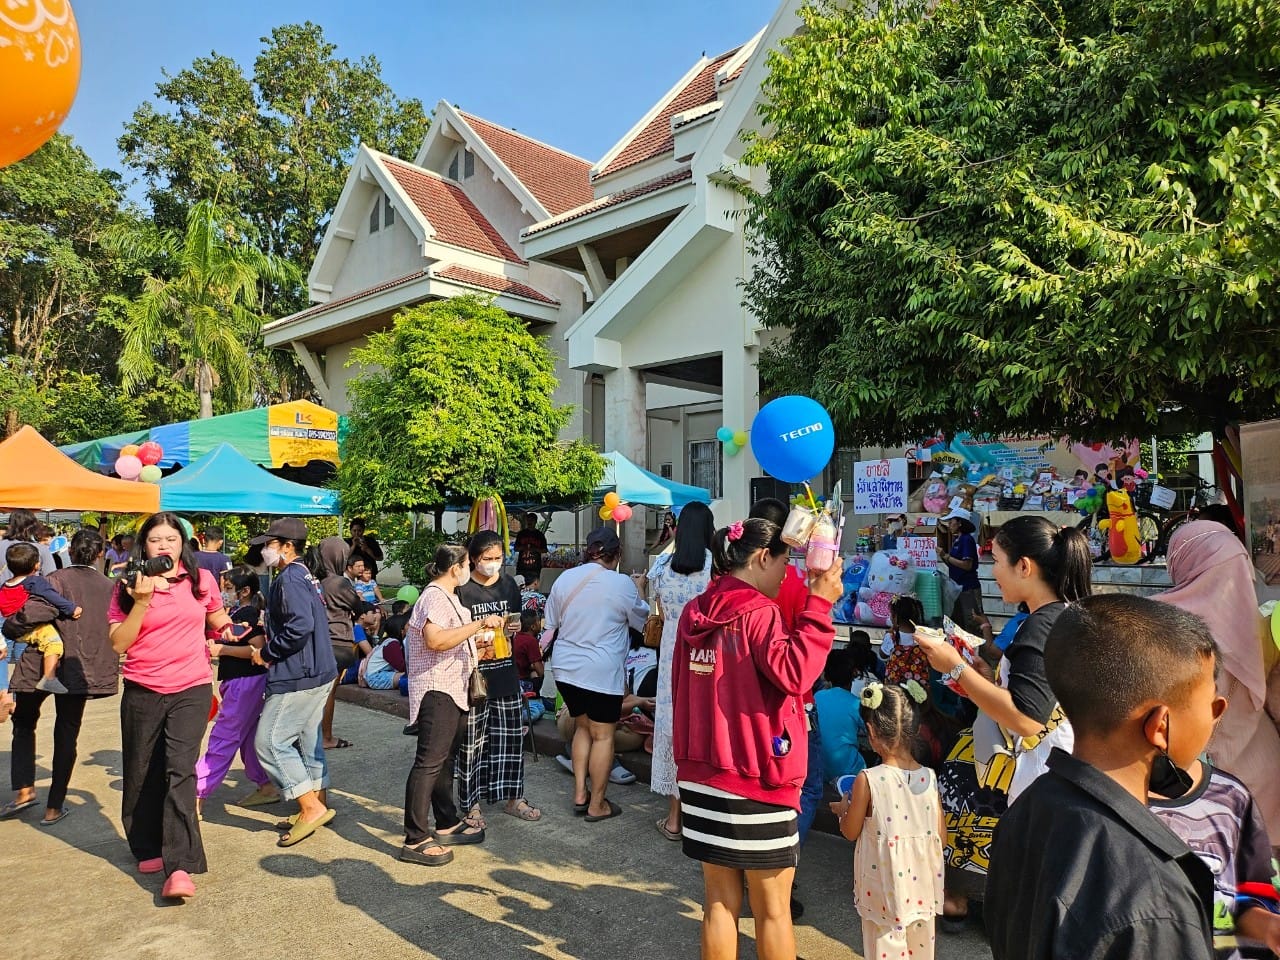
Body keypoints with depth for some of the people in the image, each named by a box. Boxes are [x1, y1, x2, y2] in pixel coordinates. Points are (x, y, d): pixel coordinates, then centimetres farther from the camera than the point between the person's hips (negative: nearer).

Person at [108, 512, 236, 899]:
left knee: (180, 770, -12)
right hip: (142, 692, 2)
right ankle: (149, 849, 35)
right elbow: (119, 643, -8)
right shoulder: (128, 586, -1)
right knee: (142, 774, 13)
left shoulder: (202, 580, 2)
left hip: (192, 689, -1)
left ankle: (179, 868, -16)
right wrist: (142, 601, -17)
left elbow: (217, 621, 22)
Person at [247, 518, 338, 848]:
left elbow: (300, 626, -28)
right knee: (308, 740, 16)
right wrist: (268, 642, 12)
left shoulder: (289, 578, -16)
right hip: (316, 672, 10)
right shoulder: (305, 576, 14)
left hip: (298, 677, -10)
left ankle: (311, 807, -1)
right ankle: (318, 806, 25)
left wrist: (267, 653, -15)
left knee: (269, 741, -4)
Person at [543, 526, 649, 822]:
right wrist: (640, 593, 19)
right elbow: (642, 620, 4)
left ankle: (579, 795, 23)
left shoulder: (564, 579, 1)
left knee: (583, 727, 20)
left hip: (565, 668, 5)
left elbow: (551, 623, 12)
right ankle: (597, 804, 15)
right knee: (603, 735, 6)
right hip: (602, 672, -5)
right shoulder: (622, 583, -12)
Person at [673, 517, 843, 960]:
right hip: (755, 780, -6)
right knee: (773, 910, 10)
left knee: (720, 902, 15)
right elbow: (793, 673, -27)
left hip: (701, 776, 7)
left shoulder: (694, 612, 7)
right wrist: (819, 605, -23)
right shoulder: (758, 611, -14)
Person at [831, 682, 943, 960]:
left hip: (885, 887, -4)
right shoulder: (929, 777, -7)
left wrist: (843, 809, 13)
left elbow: (851, 832, -7)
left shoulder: (868, 779, -19)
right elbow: (941, 835, 1)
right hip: (922, 887, 4)